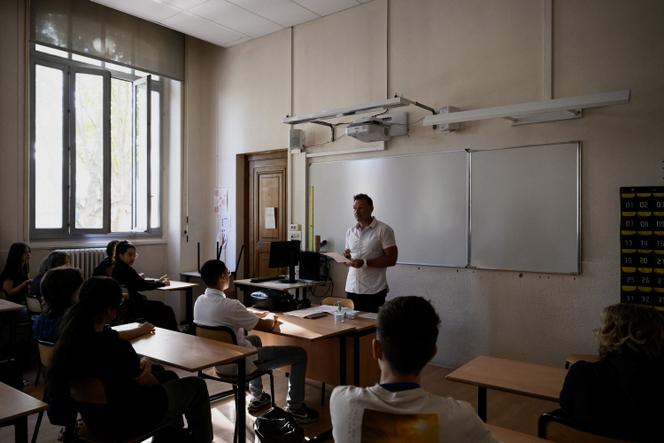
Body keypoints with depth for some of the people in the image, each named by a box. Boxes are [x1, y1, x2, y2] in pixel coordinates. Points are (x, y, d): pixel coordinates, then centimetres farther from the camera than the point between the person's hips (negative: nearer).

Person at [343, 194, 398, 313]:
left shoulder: (383, 230, -5)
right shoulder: (350, 232, 13)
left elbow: (391, 259, -10)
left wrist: (365, 263, -18)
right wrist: (346, 257, -4)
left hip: (374, 291, -4)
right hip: (351, 289, 5)